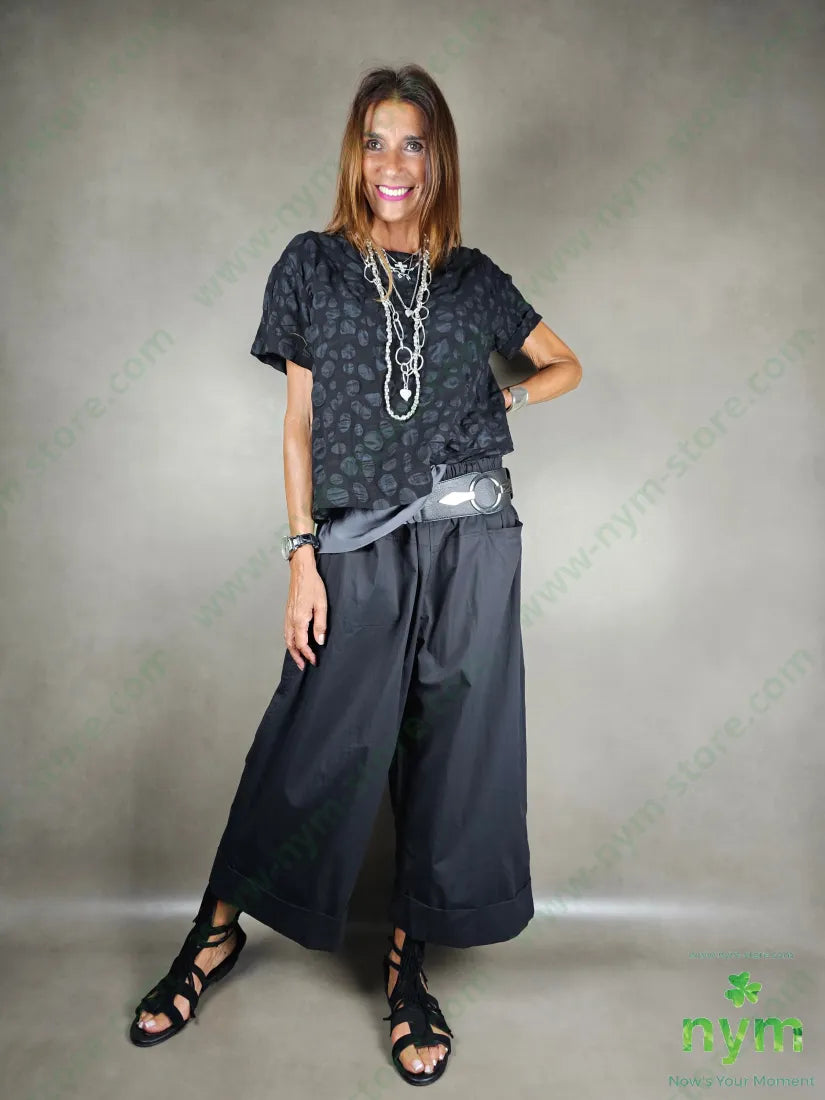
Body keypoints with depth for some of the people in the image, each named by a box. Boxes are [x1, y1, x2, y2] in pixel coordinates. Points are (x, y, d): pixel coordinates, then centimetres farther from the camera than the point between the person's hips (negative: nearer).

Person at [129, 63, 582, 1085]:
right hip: (358, 548, -1)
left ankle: (406, 963, 26)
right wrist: (302, 557, -4)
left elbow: (566, 363, 22)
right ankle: (215, 935, 27)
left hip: (470, 540, 2)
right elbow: (300, 422, 2)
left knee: (453, 751, 6)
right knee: (309, 751, 2)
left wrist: (504, 398, 2)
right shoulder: (314, 264, 6)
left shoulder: (472, 277, 9)